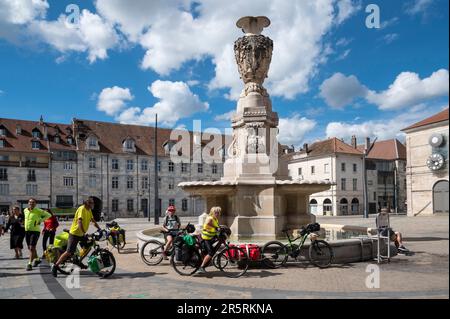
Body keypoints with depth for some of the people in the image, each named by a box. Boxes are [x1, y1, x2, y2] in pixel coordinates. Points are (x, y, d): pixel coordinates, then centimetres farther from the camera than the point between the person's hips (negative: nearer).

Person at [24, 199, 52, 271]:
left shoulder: (38, 211, -11)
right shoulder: (25, 210, 6)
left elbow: (48, 215, -5)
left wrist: (40, 220, -10)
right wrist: (26, 224, 15)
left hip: (35, 231, -6)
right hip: (27, 231, 6)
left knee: (32, 248, -11)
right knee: (30, 248, 16)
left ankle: (30, 264, -5)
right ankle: (37, 259, 35)